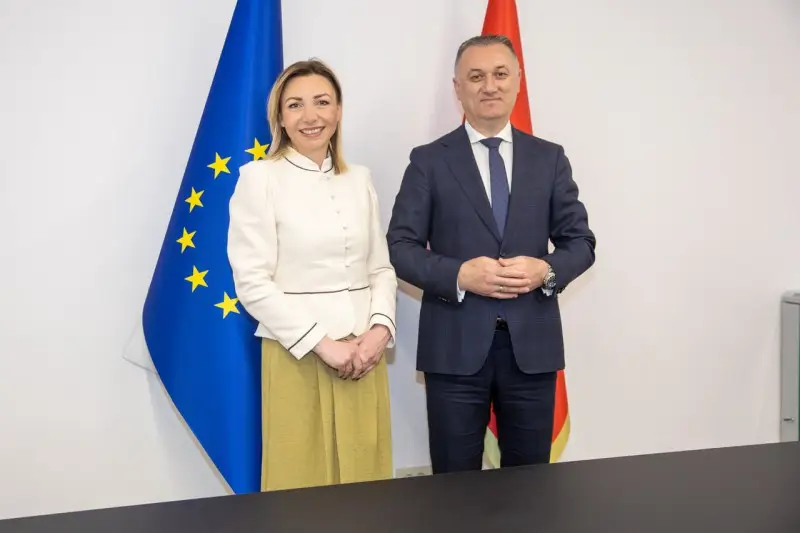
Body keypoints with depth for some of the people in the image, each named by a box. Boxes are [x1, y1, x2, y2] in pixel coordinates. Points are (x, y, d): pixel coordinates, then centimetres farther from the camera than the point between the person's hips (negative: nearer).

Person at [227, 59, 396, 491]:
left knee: (364, 482, 10)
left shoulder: (359, 179, 10)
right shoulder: (260, 177, -5)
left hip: (364, 353, 5)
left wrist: (380, 329, -7)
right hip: (297, 356, -4)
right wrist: (322, 344, -14)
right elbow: (252, 283, -10)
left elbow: (382, 268, 11)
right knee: (304, 486, 5)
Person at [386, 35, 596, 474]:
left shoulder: (549, 158, 8)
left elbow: (580, 241, 8)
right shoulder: (428, 161, 2)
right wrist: (460, 275, -18)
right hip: (456, 346, -2)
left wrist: (547, 271, -14)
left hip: (532, 344, 2)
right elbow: (400, 248, -2)